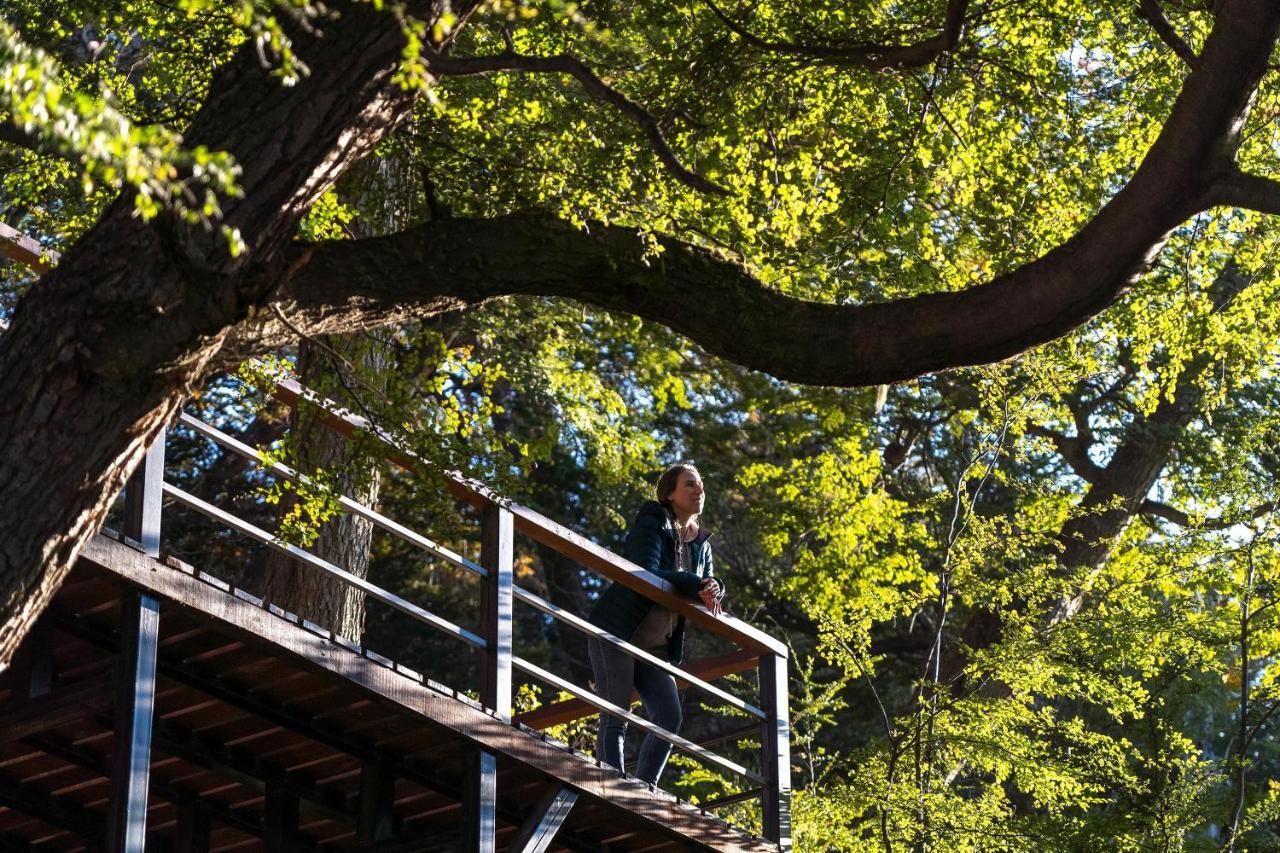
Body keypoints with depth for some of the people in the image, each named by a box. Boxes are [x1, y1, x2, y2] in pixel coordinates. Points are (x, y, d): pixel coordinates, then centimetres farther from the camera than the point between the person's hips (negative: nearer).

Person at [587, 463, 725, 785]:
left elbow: (707, 586, 8)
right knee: (615, 719, -12)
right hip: (615, 634, -7)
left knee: (670, 718, -4)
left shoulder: (701, 543, 13)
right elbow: (646, 574, -24)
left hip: (656, 647, 7)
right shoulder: (651, 526, -9)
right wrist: (695, 585, -27)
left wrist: (712, 589, -16)